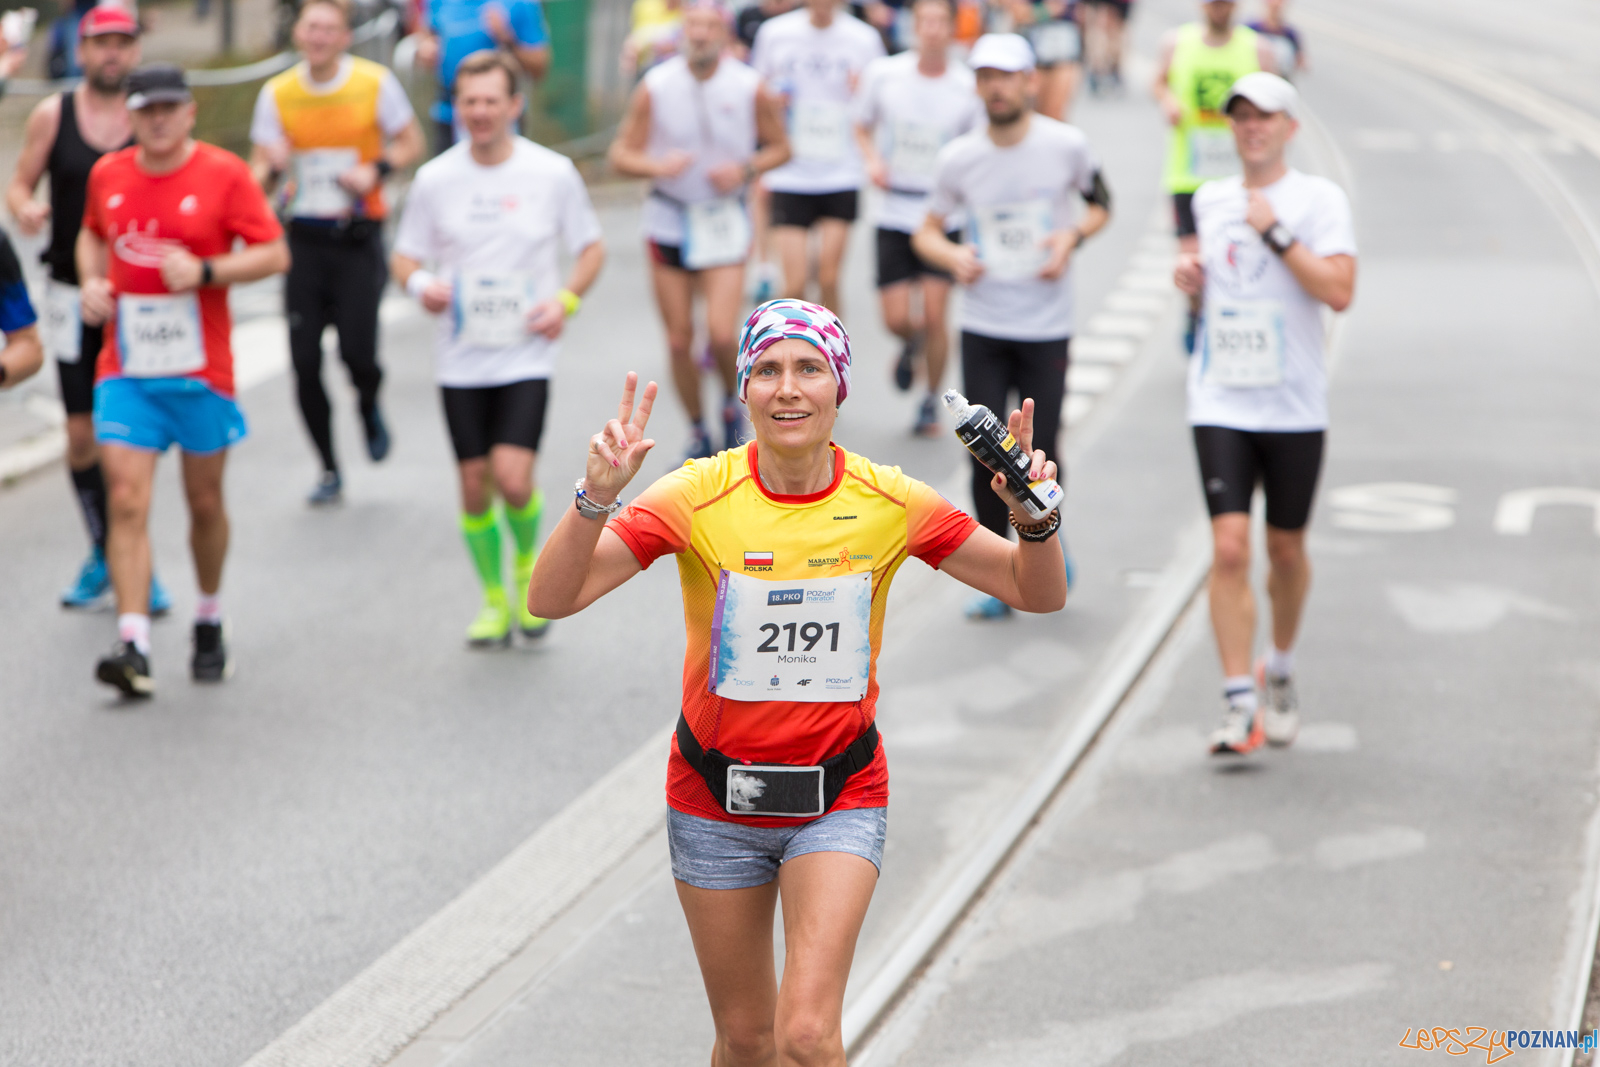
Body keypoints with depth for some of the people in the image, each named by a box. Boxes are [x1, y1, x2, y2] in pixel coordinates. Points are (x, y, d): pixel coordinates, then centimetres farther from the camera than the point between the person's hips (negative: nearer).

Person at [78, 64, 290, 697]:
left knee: (205, 503, 11)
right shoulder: (107, 176, 6)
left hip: (200, 370, -2)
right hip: (126, 370, 2)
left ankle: (210, 622, 34)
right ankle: (133, 645, -16)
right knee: (126, 503, -11)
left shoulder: (223, 174, -5)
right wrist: (91, 280, 4)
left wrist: (204, 271, -20)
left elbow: (275, 254, -7)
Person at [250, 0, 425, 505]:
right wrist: (272, 168, -21)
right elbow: (260, 171, 3)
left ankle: (370, 408, 24)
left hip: (358, 236, -2)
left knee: (357, 351, -14)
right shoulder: (278, 93, 2)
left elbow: (410, 144, 4)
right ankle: (329, 470, 15)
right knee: (304, 362, -1)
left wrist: (375, 170, -14)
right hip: (305, 236, 2)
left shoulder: (376, 83, -4)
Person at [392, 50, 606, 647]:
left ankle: (528, 563, 16)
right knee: (474, 482, 4)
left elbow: (591, 247, 8)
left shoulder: (553, 174, -3)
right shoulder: (435, 179, 1)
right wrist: (419, 283, -14)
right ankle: (494, 600, 23)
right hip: (461, 359, 2)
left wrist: (566, 300, -9)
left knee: (513, 478, -15)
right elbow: (406, 256, 9)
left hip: (525, 354, -2)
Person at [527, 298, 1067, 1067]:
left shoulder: (890, 504, -9)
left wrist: (1033, 519, -20)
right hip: (716, 801, 1)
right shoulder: (699, 497, -13)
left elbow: (1038, 595, 0)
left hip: (839, 800, 0)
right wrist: (596, 499, -36)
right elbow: (552, 599, -20)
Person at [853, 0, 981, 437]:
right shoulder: (883, 74, -3)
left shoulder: (968, 88, -7)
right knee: (896, 318, -4)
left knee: (934, 315, -8)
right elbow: (862, 128, 12)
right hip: (894, 216, 1)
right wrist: (872, 160, -7)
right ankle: (912, 343, 35)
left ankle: (932, 401, 15)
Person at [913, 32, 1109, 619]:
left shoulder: (1067, 145, -6)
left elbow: (1101, 203, 10)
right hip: (982, 328, 1)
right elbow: (926, 231, 8)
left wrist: (1073, 235, -10)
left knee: (1039, 457, -5)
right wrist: (952, 256, -13)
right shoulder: (958, 158, -3)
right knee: (986, 458, -3)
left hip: (1047, 329, -1)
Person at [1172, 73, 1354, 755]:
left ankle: (1280, 670, 36)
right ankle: (1239, 708, -10)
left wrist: (1275, 232, -18)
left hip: (1294, 409, -2)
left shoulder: (1319, 199, -5)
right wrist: (1190, 275, 4)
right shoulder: (1210, 199, 9)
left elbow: (1338, 291, -16)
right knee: (1229, 549, -11)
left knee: (1286, 550, 11)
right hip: (1220, 404, 2)